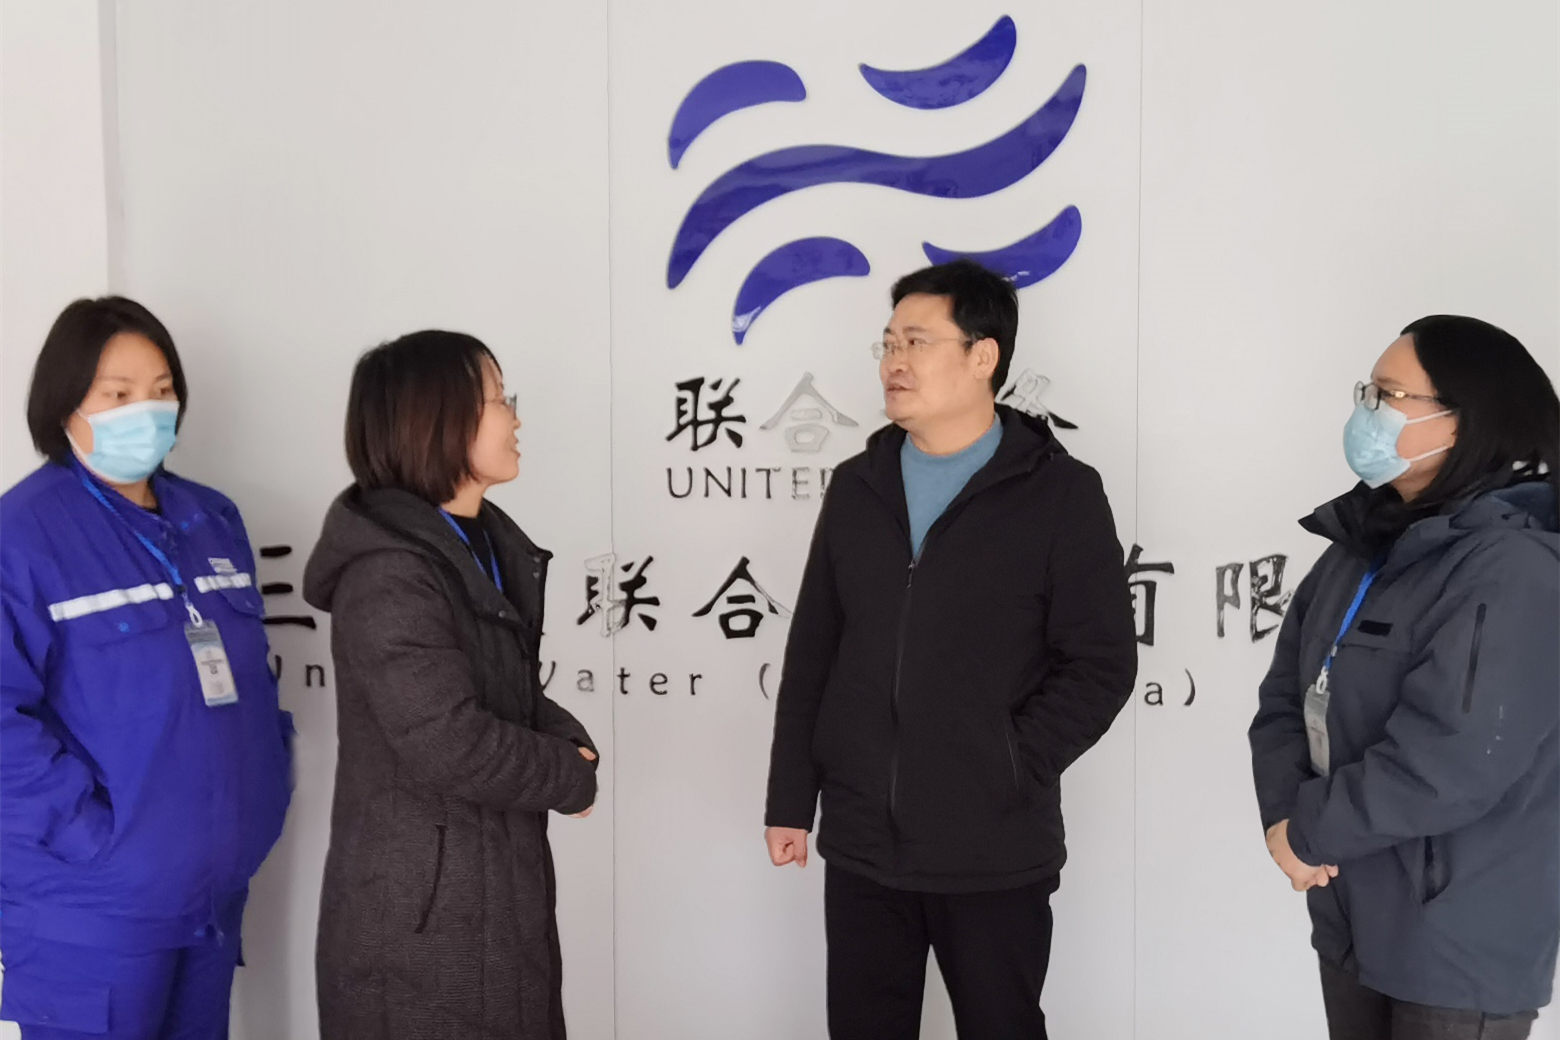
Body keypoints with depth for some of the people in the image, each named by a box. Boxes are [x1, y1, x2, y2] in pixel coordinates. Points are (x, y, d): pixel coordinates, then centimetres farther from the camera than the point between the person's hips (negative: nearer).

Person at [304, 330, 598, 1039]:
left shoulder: (486, 546, 8)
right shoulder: (388, 574, -22)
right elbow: (448, 745, -27)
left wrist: (568, 741, -4)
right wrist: (571, 777, -12)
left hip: (499, 891, 9)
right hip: (421, 914, -9)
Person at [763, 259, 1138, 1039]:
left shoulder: (1061, 493, -5)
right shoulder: (857, 487, 8)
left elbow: (1101, 664, -7)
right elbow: (811, 656, 10)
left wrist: (1011, 768, -13)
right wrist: (791, 799, 7)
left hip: (994, 852, -3)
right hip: (860, 845, 4)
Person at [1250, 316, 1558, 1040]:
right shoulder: (1365, 543, 7)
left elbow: (1449, 762, -26)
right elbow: (1287, 694, 6)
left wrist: (1311, 832, -14)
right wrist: (1284, 814, -11)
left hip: (1460, 946, -7)